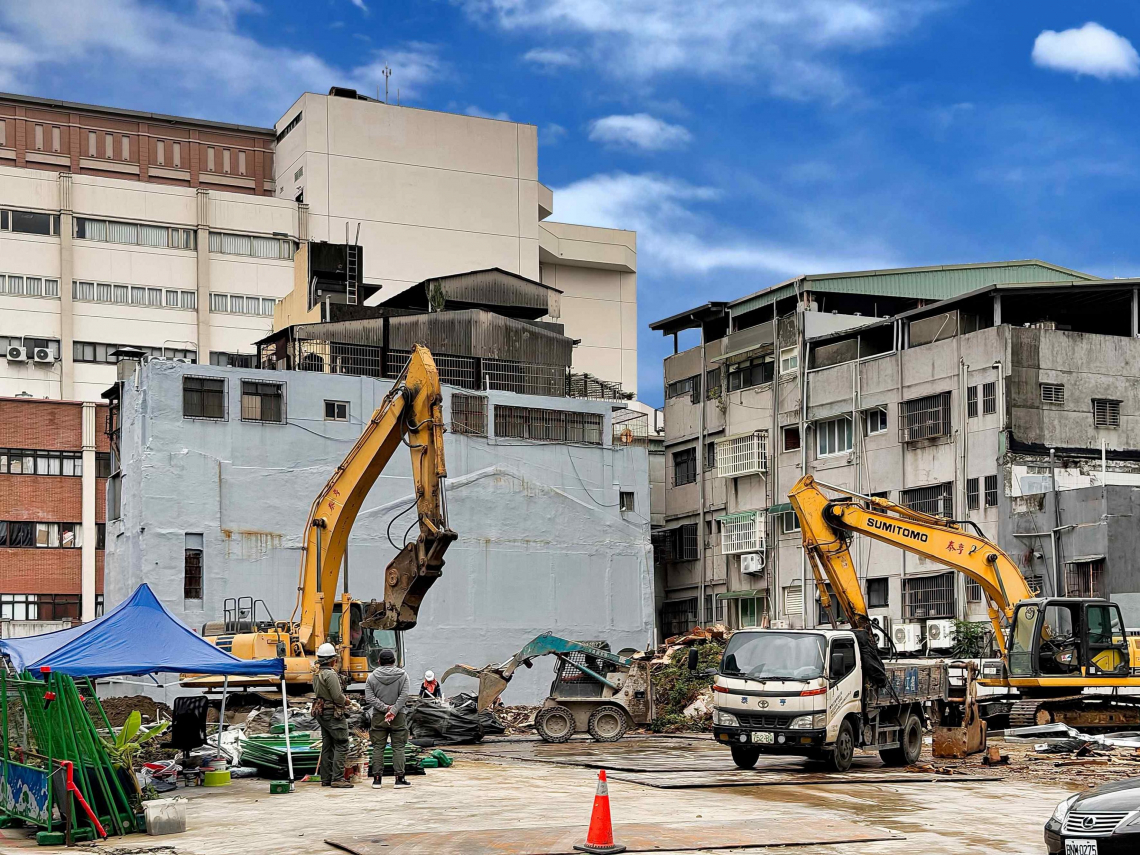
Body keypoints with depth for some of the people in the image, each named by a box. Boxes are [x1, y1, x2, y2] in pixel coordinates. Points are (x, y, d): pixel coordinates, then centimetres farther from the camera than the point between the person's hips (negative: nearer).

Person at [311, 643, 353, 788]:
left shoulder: (317, 674, 11)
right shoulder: (330, 674, -18)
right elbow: (338, 696, -21)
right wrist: (344, 700, 1)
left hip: (321, 713, 10)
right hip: (333, 714, -10)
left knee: (327, 746, 13)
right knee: (341, 745, -7)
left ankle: (326, 778, 16)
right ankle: (337, 778, -12)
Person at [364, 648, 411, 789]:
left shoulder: (372, 677, 3)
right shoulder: (402, 675, -1)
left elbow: (369, 697, -6)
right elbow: (404, 695, -12)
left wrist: (385, 708, -10)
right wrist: (393, 711, -15)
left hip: (378, 717, 1)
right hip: (398, 717, -1)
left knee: (378, 748, 6)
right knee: (398, 747, 3)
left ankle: (377, 778, 6)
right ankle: (399, 778, 0)